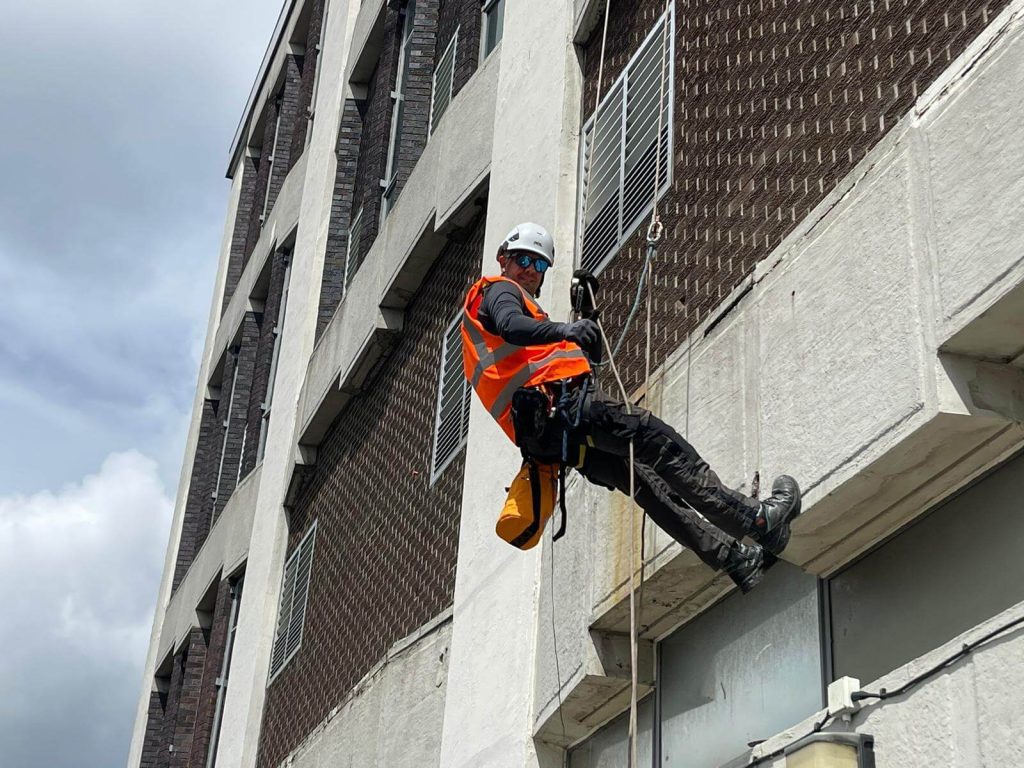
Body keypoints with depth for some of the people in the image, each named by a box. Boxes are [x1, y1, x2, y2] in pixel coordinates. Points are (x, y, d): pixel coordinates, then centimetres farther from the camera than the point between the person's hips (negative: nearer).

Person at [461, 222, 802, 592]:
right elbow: (510, 325, -21)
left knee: (649, 486, 6)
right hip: (563, 402, -10)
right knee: (664, 446, -14)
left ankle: (741, 561, 4)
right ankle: (758, 519, -17)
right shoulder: (498, 290, 7)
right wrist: (564, 330, -36)